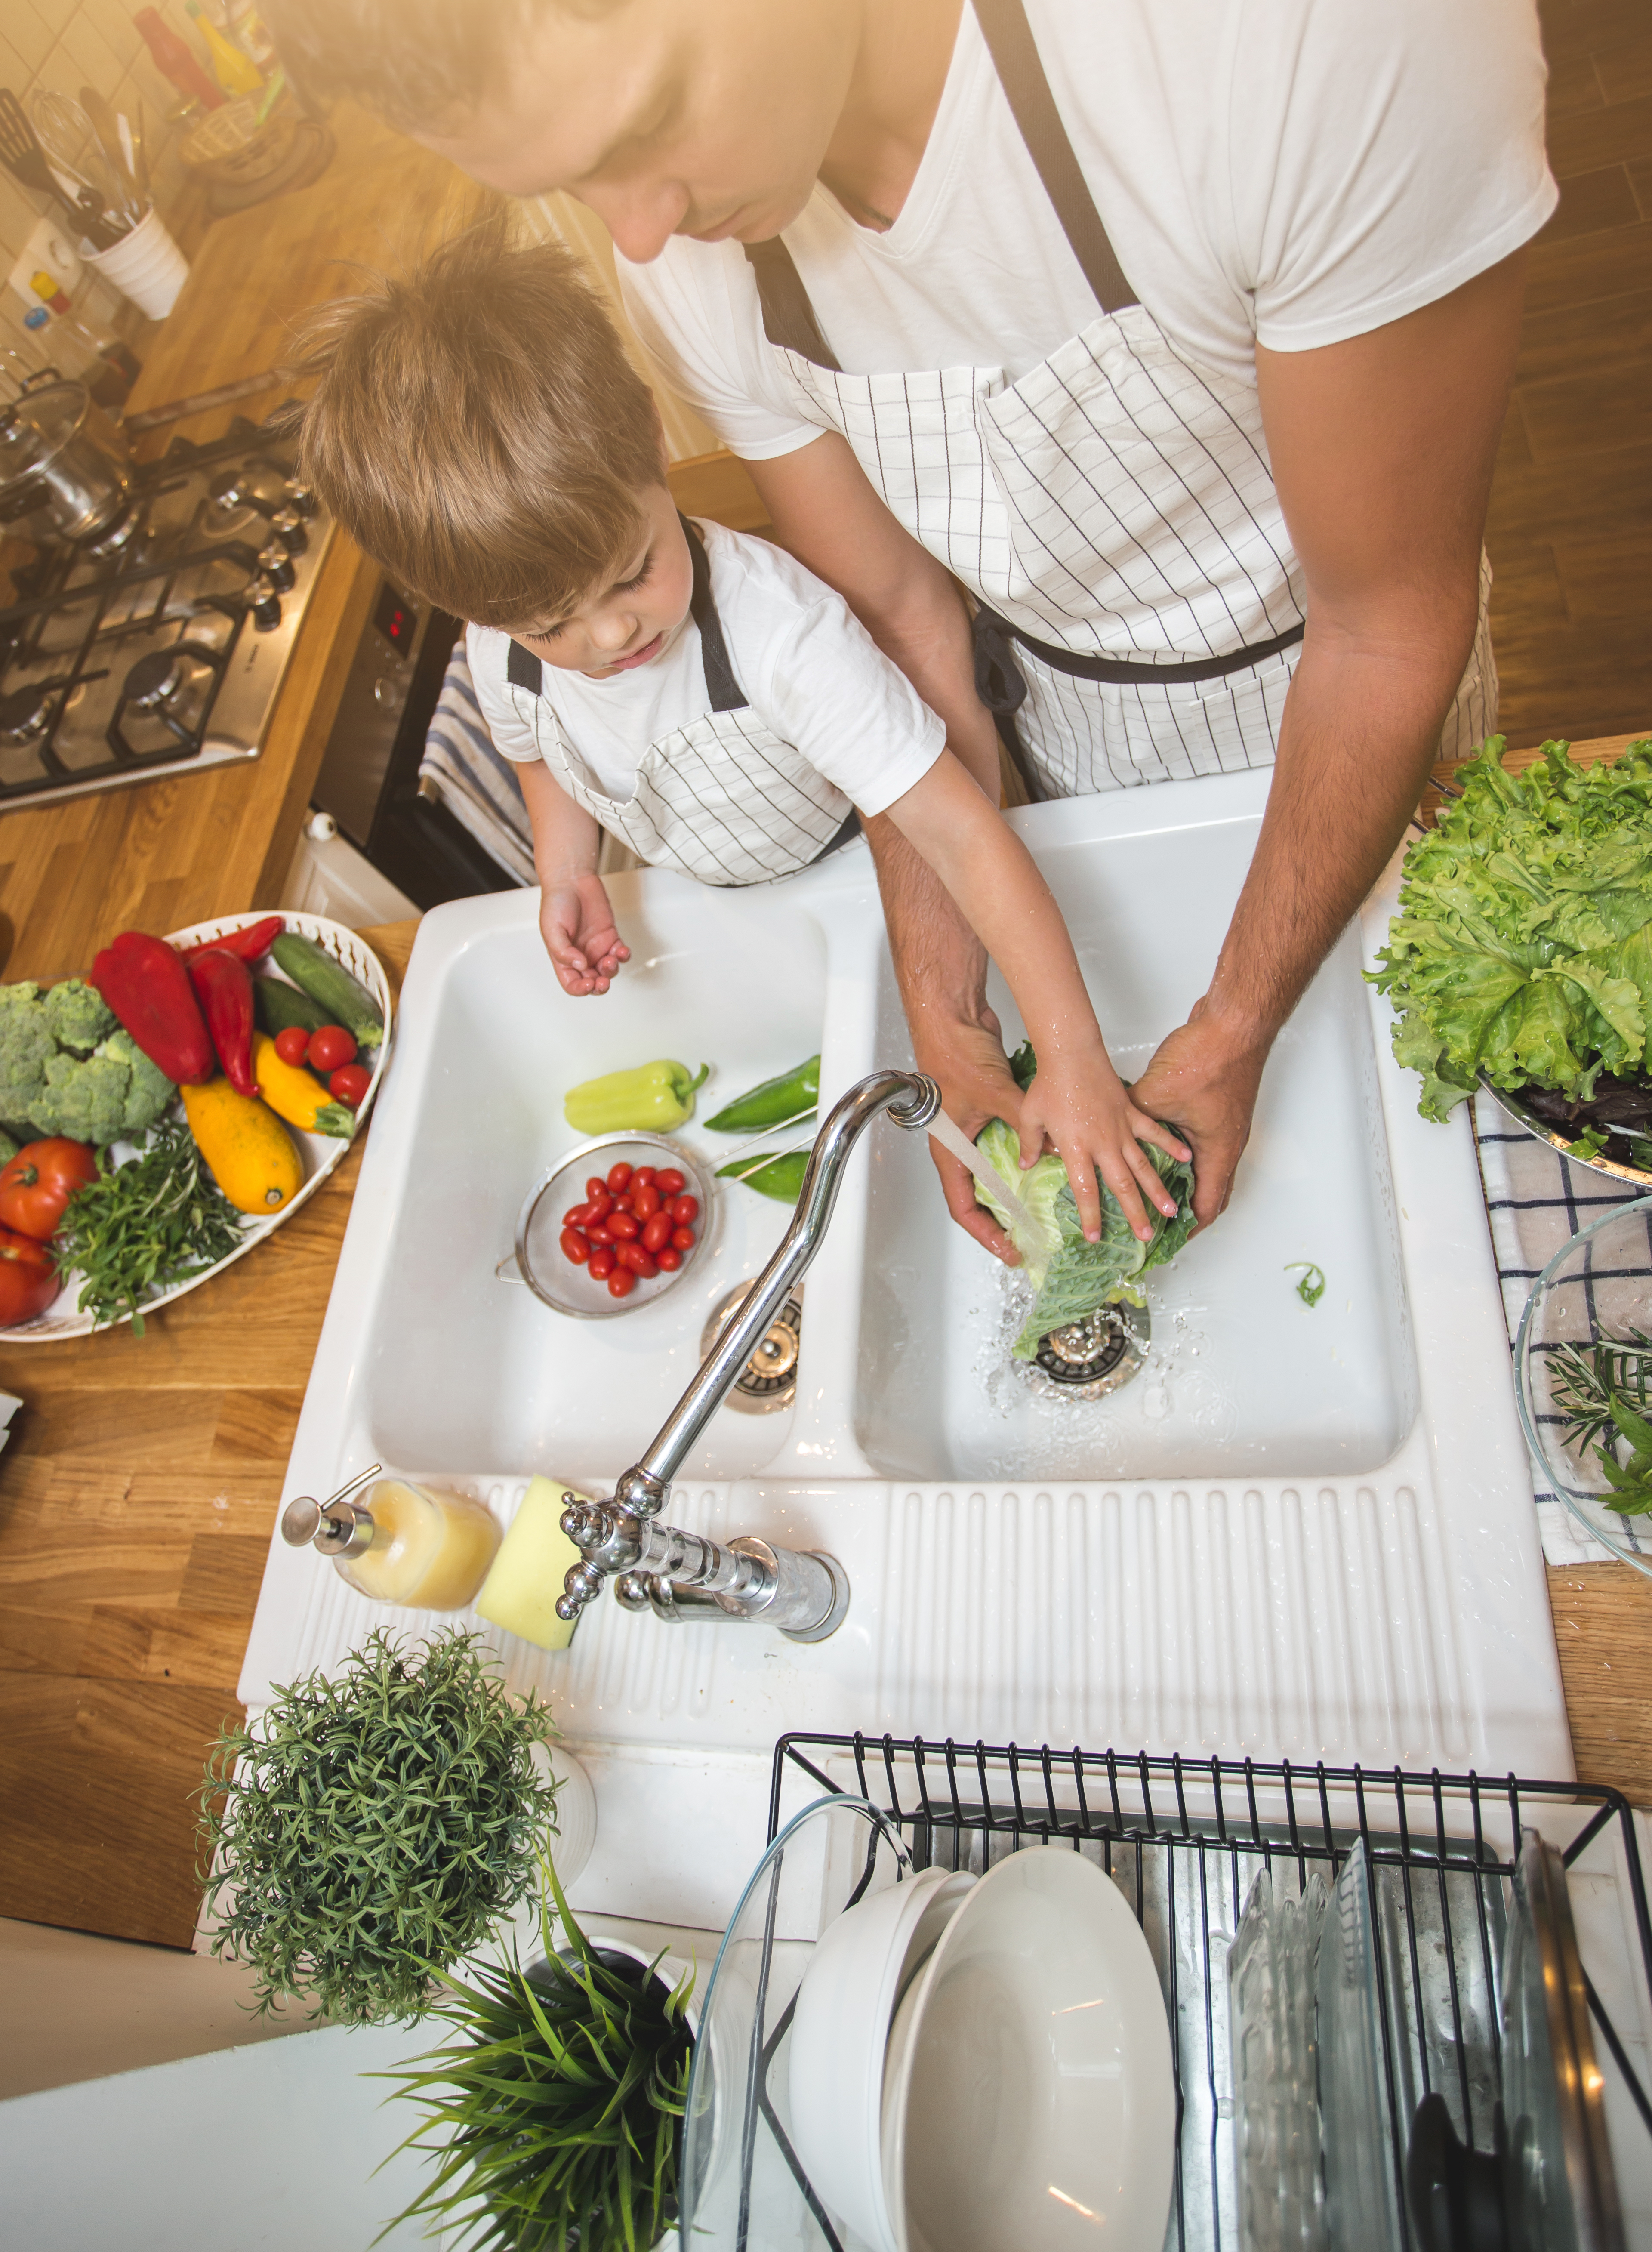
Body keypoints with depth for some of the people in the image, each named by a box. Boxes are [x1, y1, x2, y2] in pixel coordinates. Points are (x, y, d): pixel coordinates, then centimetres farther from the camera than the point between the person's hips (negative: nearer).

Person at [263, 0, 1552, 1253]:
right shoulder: (686, 259, -21)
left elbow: (1394, 626, -29)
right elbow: (903, 622, -13)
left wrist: (1238, 1031, -23)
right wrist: (950, 1023, -16)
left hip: (1324, 698, -2)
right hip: (1060, 719, 3)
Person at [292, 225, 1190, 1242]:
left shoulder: (782, 630, -42)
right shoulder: (503, 658, -22)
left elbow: (963, 833, -44)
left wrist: (1074, 1059, -49)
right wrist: (567, 873, -18)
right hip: (711, 917, 5)